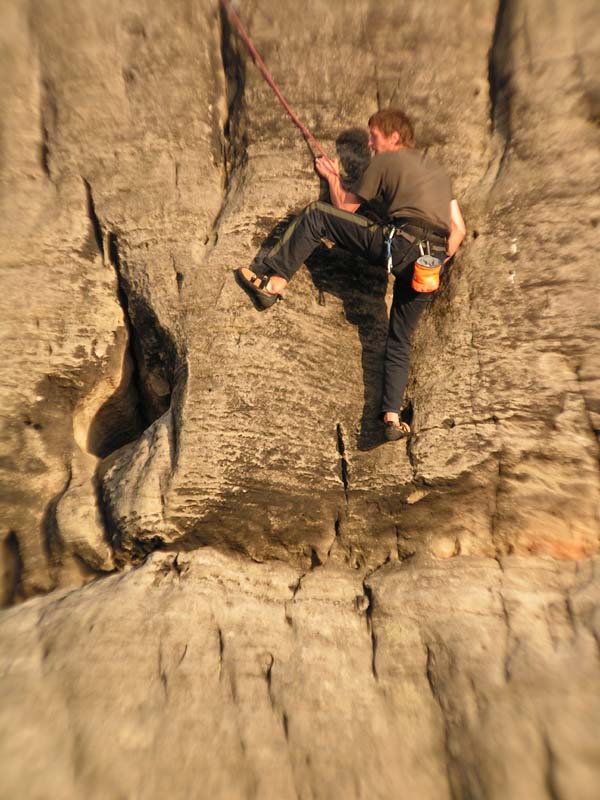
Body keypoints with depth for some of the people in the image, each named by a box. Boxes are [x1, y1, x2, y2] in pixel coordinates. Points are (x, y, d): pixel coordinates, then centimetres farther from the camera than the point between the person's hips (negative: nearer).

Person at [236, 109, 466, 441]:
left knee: (316, 214, 5)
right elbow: (458, 230, 25)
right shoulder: (438, 169, 32)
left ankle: (274, 282, -3)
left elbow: (346, 206, 20)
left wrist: (333, 176, 36)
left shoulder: (385, 161, 14)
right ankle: (392, 417, 2)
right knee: (400, 341, 13)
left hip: (399, 243, -6)